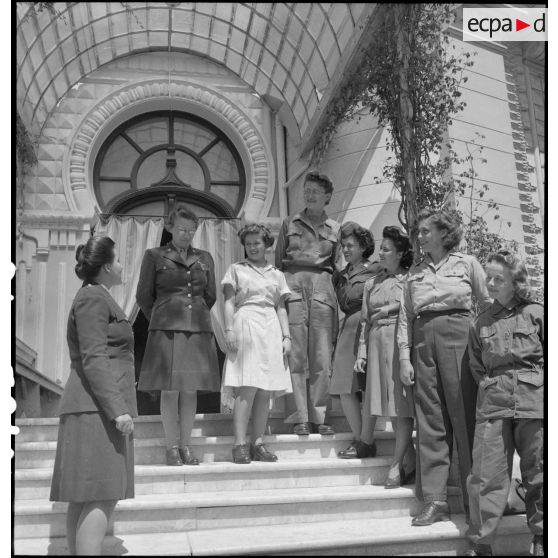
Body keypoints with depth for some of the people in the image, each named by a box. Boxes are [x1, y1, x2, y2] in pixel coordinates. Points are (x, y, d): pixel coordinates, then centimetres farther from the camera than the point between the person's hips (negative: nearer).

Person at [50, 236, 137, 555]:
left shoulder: (98, 298, 23)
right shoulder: (93, 297, -9)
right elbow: (94, 359, -18)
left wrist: (117, 407, 26)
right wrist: (118, 409, -22)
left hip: (97, 410, 10)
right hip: (97, 409, -10)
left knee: (84, 499, 9)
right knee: (103, 497, -14)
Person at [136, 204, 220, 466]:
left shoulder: (204, 258, 13)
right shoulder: (154, 256, 4)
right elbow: (143, 296, 7)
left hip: (198, 330, 3)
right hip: (167, 330, -3)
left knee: (190, 389, 5)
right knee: (170, 389, -2)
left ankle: (186, 446, 15)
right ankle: (172, 447, 9)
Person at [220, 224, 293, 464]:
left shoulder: (277, 274, 19)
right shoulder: (236, 269, 11)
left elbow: (281, 308, 17)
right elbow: (229, 302, 4)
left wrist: (286, 336, 7)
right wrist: (229, 329, -9)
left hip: (271, 330, 4)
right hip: (245, 327, -4)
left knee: (265, 391, 0)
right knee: (247, 388, -13)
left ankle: (258, 444, 5)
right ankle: (240, 445, -11)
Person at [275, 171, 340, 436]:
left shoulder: (335, 229, 16)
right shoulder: (289, 224, 15)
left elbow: (338, 268, 17)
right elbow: (277, 262, 13)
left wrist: (340, 303, 8)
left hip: (322, 288, 1)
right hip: (293, 285, -1)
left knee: (322, 358, -2)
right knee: (296, 356, -5)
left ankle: (318, 416, 6)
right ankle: (300, 417, 0)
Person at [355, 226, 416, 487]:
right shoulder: (372, 283, 16)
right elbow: (365, 320, 14)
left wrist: (390, 308, -9)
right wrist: (362, 352, 7)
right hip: (377, 344, 5)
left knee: (402, 406, -7)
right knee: (392, 409, 6)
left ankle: (395, 465, -2)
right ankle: (413, 465, 16)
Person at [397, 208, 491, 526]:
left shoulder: (467, 264, 7)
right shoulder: (415, 273, 15)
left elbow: (488, 306, 5)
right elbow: (406, 317, 11)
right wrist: (404, 357, 2)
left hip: (458, 338, -3)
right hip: (423, 343, 3)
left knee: (465, 417, -3)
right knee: (430, 422, 1)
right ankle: (435, 501, 5)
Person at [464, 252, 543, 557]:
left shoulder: (536, 313, 5)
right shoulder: (481, 322, 13)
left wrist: (535, 384, -3)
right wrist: (491, 384, 4)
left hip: (533, 398, -2)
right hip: (493, 402, 2)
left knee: (537, 471, 7)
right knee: (486, 472, -2)